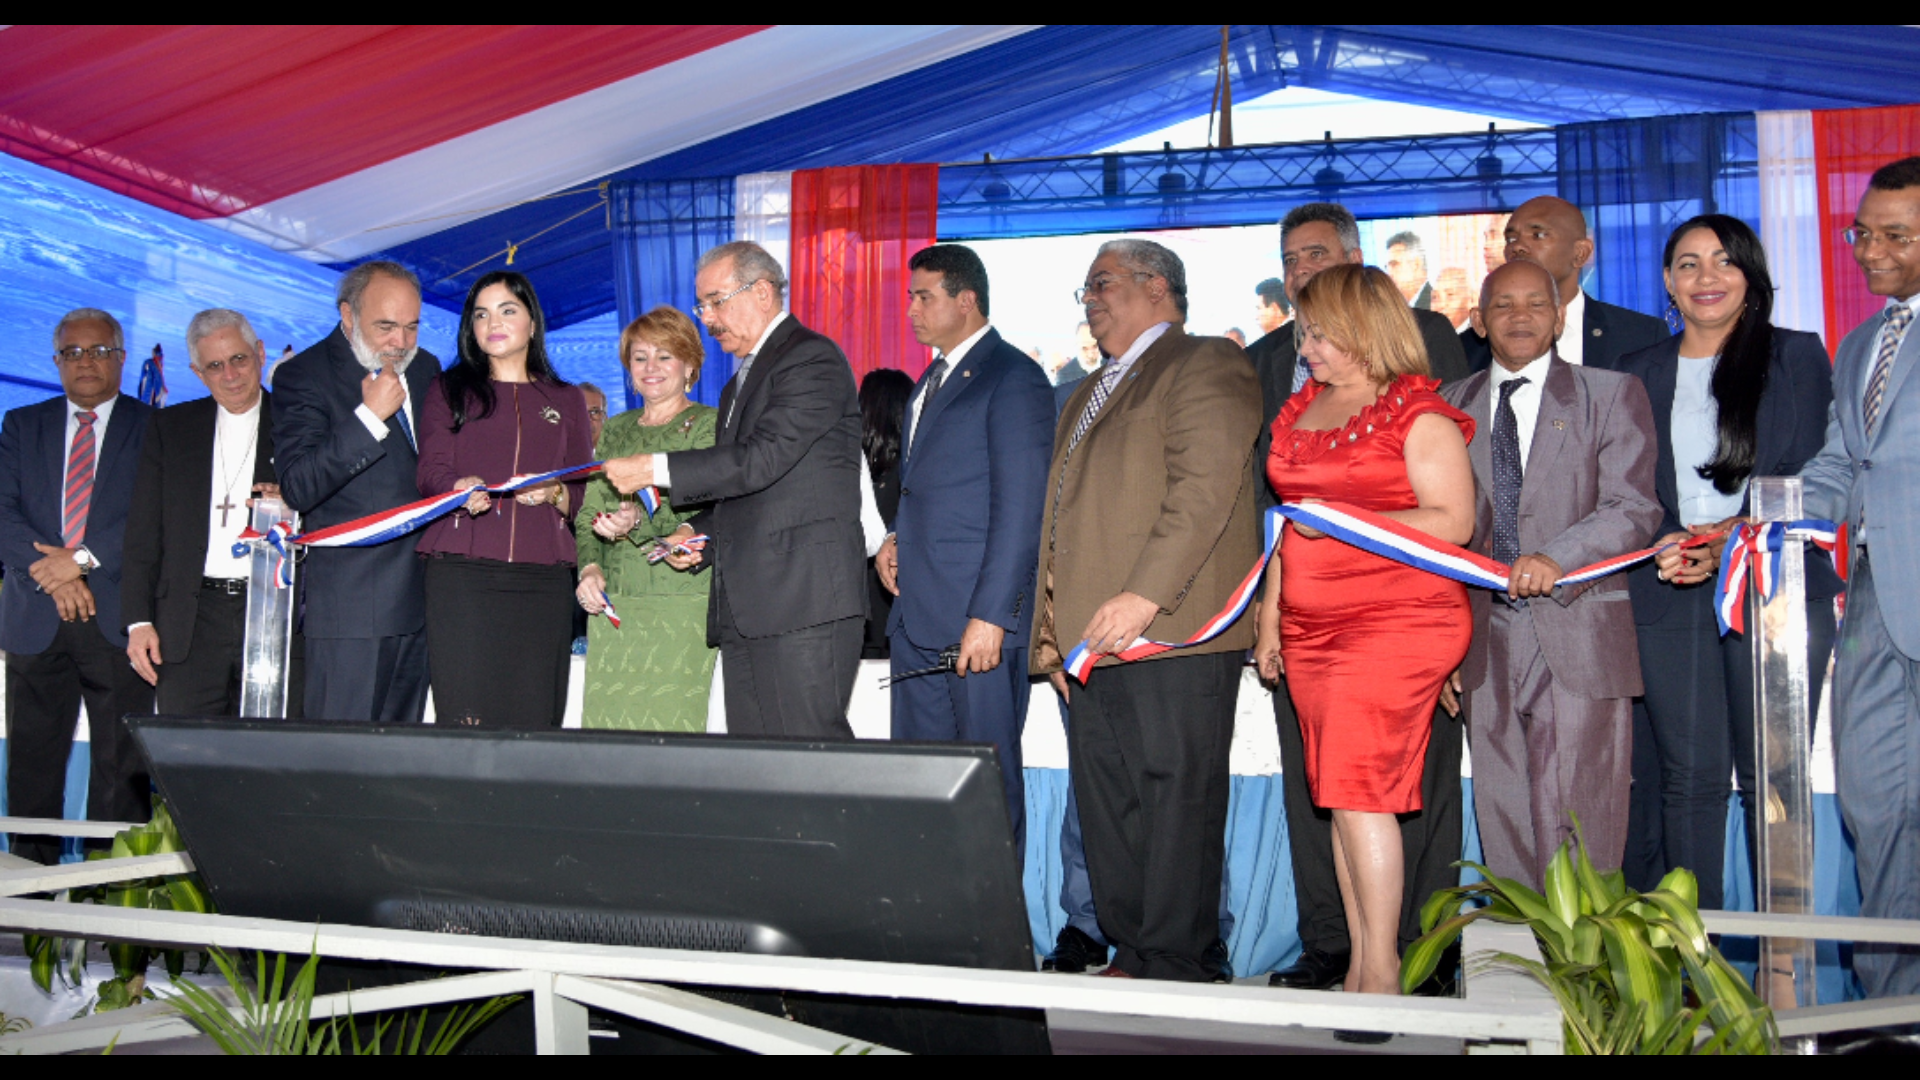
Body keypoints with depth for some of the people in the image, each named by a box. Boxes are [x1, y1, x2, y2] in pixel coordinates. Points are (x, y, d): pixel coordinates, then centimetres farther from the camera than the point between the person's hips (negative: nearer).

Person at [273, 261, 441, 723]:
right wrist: (370, 416, -19)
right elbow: (298, 489, -16)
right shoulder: (303, 375, -5)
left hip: (418, 599, 6)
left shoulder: (425, 368, 15)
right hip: (349, 602, -6)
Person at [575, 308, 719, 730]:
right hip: (613, 605, 5)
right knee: (607, 720, -1)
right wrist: (589, 568, 0)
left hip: (681, 603, -5)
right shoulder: (615, 430, 20)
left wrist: (642, 522, -26)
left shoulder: (708, 425, 2)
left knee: (671, 722, -11)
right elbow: (588, 511, 18)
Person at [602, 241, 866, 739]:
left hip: (804, 603, -9)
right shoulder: (739, 383, 27)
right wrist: (696, 532, 12)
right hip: (744, 612, 9)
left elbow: (761, 460, -17)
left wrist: (655, 469, -11)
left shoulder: (812, 358, -5)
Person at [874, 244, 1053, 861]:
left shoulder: (1012, 380, -9)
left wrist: (990, 615, -19)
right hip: (916, 614, 9)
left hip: (977, 621, -9)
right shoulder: (931, 382, 19)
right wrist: (896, 538, 11)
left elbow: (1020, 509, -15)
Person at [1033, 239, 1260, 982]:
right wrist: (1052, 627, 18)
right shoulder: (1087, 396, 27)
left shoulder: (1205, 368, -2)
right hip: (1094, 640, 9)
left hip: (1173, 636, -9)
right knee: (1106, 805, 9)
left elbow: (1206, 491, -16)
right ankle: (1130, 954, 17)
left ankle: (1175, 968, 1)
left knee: (1178, 796, -5)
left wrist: (1145, 595, -23)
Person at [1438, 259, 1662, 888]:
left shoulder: (1611, 395, 6)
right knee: (1504, 826, 7)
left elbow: (1634, 510, -5)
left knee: (1576, 833, -6)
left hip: (1578, 641, -3)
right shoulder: (1452, 407, 14)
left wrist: (1555, 557, -22)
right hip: (1485, 644, 3)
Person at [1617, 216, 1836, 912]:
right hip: (1670, 594, 1)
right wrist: (1664, 544, -7)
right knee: (1690, 775, -4)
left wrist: (1735, 541, -10)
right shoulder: (1638, 374, 15)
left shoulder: (1799, 357, 10)